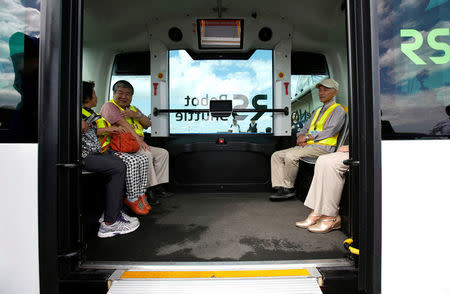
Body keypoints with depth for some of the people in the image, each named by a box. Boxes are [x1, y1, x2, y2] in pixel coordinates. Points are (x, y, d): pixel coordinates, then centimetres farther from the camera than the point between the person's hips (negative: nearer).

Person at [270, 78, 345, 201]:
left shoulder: (338, 110, 1)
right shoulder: (317, 111, 26)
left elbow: (330, 131, -13)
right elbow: (306, 128, 24)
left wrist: (307, 137, -11)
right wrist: (300, 137, 0)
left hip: (323, 147, -8)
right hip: (307, 145, 9)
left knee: (290, 156, -31)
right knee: (276, 155, -4)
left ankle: (288, 188, -14)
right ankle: (281, 187, -11)